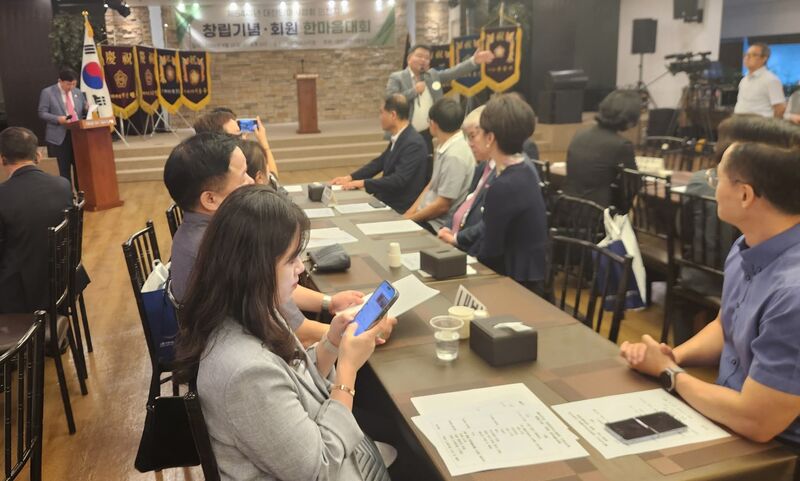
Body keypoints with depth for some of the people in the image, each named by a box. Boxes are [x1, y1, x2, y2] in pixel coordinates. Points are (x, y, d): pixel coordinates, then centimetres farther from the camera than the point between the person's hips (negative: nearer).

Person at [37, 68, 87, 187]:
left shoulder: (78, 93, 11)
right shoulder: (47, 92, -3)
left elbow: (84, 111, 18)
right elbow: (42, 113, -5)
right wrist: (58, 119, -20)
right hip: (61, 136, -4)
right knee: (64, 168, 3)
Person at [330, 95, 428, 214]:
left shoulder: (413, 143, -21)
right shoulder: (397, 138, 7)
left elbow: (398, 180, -27)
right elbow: (379, 162, 15)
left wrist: (362, 183, -24)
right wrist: (350, 177, 4)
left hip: (400, 209, -8)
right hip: (387, 199, 8)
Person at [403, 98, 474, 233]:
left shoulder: (454, 156, -22)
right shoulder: (444, 147, 4)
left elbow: (442, 206, -19)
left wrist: (410, 218, -8)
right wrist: (409, 212, 6)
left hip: (439, 225, -8)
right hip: (427, 215, 8)